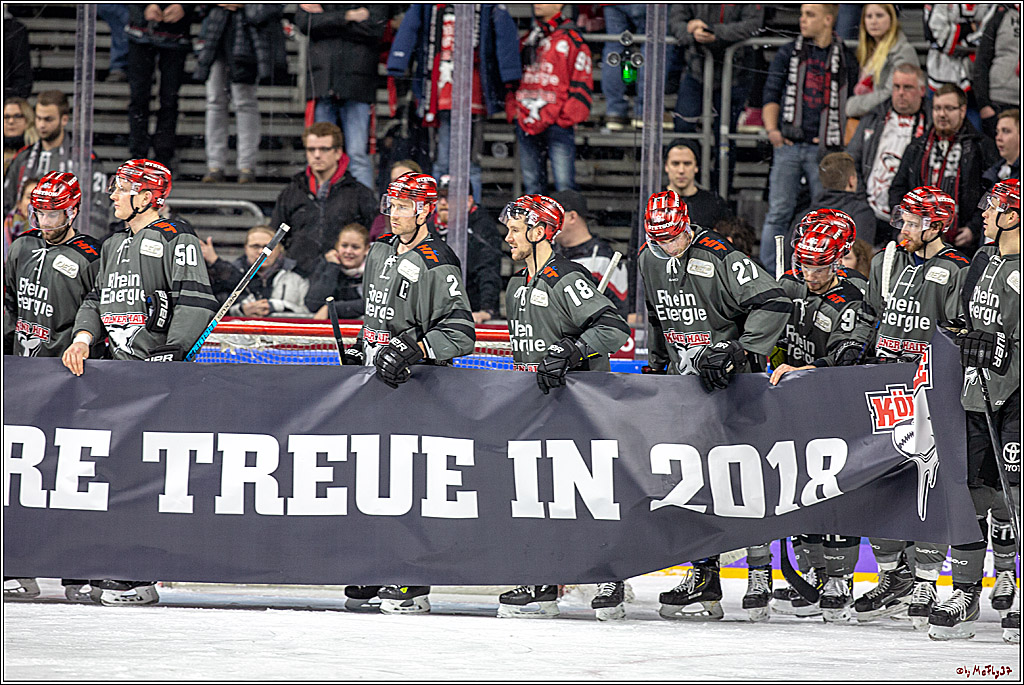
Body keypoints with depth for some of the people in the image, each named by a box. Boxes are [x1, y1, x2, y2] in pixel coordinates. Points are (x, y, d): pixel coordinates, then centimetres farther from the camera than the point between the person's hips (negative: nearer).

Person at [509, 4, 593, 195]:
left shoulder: (571, 41, -1)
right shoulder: (528, 41, 17)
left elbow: (582, 86, -3)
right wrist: (513, 112, 10)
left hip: (557, 122, -6)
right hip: (526, 124, 6)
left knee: (564, 186, -11)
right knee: (532, 184, 7)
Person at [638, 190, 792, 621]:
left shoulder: (719, 259, -18)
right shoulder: (650, 261, 6)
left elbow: (773, 304, -22)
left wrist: (741, 351, -26)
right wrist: (656, 361, 23)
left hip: (732, 381, -7)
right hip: (685, 382, 7)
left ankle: (760, 575, -6)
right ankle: (704, 583, 8)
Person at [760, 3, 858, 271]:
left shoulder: (845, 59, 7)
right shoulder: (788, 53, 10)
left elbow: (850, 106, 10)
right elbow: (771, 94, 10)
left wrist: (839, 139, -2)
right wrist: (772, 130, -5)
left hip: (824, 148, -1)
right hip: (789, 145, 1)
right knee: (779, 212, -3)